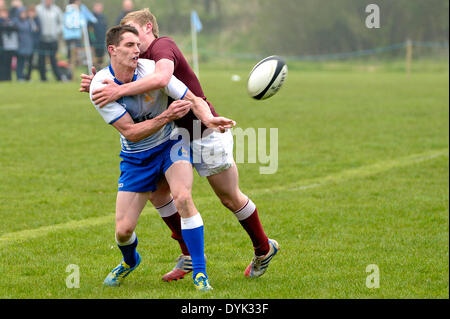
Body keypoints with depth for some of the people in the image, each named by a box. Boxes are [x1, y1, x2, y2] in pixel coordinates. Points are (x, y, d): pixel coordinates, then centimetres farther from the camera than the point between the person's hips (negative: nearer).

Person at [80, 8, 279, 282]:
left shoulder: (162, 45, -20)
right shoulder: (141, 60, 9)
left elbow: (161, 78, -41)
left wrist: (120, 90, -41)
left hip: (207, 135, -9)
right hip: (179, 137, 9)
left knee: (230, 198, 5)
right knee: (156, 189, 1)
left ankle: (264, 249, 27)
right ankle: (190, 254, 10)